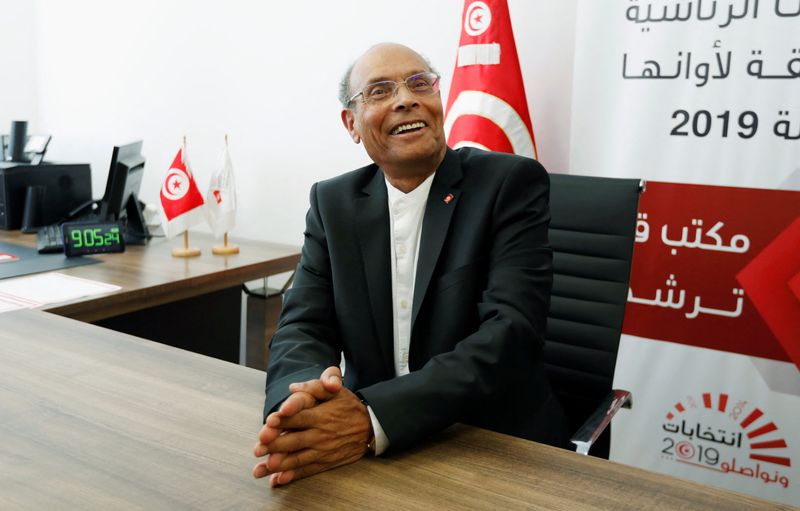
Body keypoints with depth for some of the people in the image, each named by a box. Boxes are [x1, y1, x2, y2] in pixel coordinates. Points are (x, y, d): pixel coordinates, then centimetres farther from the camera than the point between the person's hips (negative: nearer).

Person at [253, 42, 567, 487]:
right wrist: (305, 397, -25)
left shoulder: (513, 183, -8)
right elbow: (304, 327, -2)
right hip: (368, 454, 3)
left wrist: (374, 420, -30)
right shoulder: (333, 203, 4)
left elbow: (511, 332, -18)